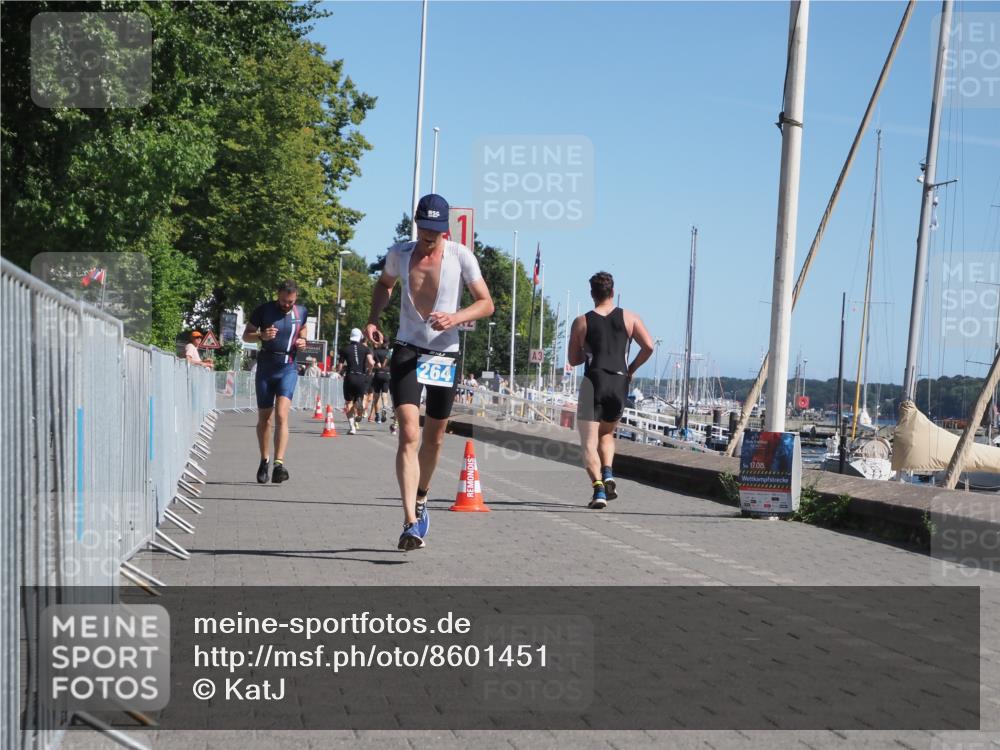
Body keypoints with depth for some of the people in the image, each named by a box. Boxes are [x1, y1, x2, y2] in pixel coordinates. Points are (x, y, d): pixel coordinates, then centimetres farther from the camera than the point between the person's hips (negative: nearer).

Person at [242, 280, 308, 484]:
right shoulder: (263, 310, -2)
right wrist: (261, 335, -17)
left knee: (281, 415, -17)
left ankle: (279, 464, -25)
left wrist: (302, 342, 0)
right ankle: (264, 460, 26)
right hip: (265, 367, 0)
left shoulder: (301, 312, 4)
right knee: (264, 418, 8)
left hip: (288, 368, 0)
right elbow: (246, 335, 4)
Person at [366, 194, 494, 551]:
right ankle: (411, 523, -22)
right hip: (407, 350, 0)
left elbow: (487, 304, -5)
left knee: (434, 437, 13)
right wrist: (373, 319, 5)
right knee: (408, 434, -16)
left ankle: (421, 501, 40)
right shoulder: (399, 253, 1)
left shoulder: (461, 256, -6)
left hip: (445, 353, 0)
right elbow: (384, 285, 22)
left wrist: (455, 317, -23)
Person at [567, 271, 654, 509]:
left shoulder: (581, 322, 6)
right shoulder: (629, 318, 8)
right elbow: (648, 346, -2)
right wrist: (632, 369, 12)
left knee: (589, 442, -1)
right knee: (606, 434, 23)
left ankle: (598, 486, -20)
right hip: (619, 383, 2)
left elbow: (573, 360, 10)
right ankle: (608, 473, 1)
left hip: (593, 382, -2)